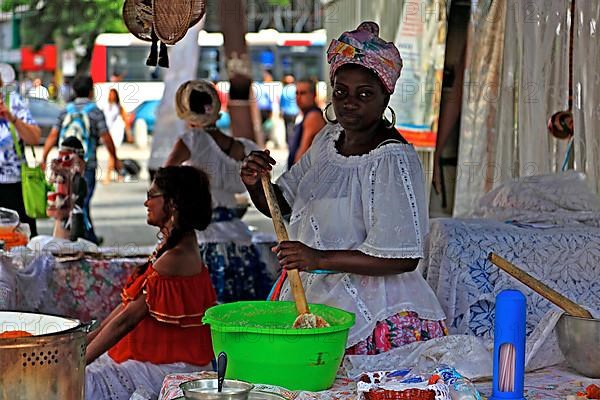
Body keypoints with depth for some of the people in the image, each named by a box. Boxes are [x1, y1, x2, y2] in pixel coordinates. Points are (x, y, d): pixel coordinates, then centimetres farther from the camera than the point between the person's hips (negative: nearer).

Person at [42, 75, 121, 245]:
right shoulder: (95, 111, -4)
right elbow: (106, 138, -6)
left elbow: (53, 135, 2)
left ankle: (91, 236, 24)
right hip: (87, 163, -5)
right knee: (82, 200, -4)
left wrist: (44, 157, 4)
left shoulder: (66, 110, 9)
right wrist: (115, 159, 4)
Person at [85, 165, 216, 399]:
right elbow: (131, 302, 15)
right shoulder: (173, 246, 10)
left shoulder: (177, 257, -22)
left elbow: (127, 318, -21)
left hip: (172, 366, -10)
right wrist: (92, 336, 12)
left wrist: (79, 362, -17)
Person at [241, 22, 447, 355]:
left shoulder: (393, 160, -17)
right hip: (311, 296, 7)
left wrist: (320, 259, -27)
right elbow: (281, 205, 20)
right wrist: (256, 184, -4)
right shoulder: (328, 138, 10)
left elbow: (404, 259, -22)